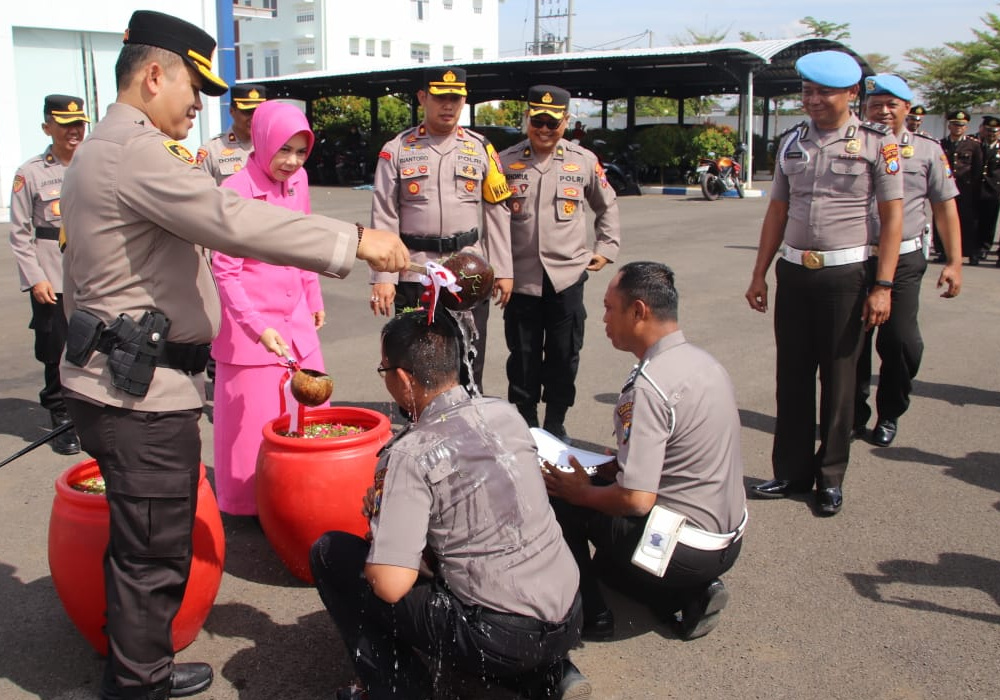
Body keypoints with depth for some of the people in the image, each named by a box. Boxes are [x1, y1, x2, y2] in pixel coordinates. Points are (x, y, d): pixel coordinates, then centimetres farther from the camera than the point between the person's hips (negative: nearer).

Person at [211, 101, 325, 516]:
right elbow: (225, 272, -15)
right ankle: (250, 507, 22)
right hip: (251, 324, -6)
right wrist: (258, 327, -22)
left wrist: (314, 299, 20)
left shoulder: (298, 180, 3)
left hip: (296, 319, 6)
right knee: (252, 421, 3)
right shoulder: (237, 191, -15)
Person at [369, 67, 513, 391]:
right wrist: (382, 277, -8)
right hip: (414, 276, -1)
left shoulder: (481, 149, 6)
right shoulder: (397, 150, 1)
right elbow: (384, 218, -2)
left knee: (469, 367, 7)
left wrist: (502, 270, 3)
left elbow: (497, 213, 7)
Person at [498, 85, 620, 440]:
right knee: (523, 355, 7)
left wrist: (606, 248, 11)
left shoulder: (584, 161, 5)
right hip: (521, 277, 0)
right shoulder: (506, 161, 3)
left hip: (568, 275, 0)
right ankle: (525, 422, 21)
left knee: (564, 356, 6)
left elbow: (607, 206, 19)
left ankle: (555, 423, 20)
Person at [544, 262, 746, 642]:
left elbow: (637, 499, -25)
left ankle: (590, 613, 10)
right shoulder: (703, 361, 4)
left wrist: (580, 492, -7)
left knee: (560, 497, 2)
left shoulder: (649, 385, -24)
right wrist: (617, 467, 12)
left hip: (688, 552, -9)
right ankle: (688, 596, 13)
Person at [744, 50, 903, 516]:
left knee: (838, 378, 5)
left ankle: (831, 478, 19)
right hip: (793, 271, 4)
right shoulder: (792, 141, 9)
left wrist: (883, 286, -11)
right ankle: (792, 472, 22)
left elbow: (891, 217, -5)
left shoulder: (877, 142, -3)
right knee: (792, 375, 9)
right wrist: (759, 274, 9)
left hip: (844, 274, -4)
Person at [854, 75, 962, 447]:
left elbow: (945, 207, 8)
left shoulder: (927, 149, 6)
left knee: (900, 340, -5)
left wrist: (954, 262, 4)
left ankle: (889, 415, 17)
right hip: (855, 259, 1)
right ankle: (854, 416, 23)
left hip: (904, 261, -1)